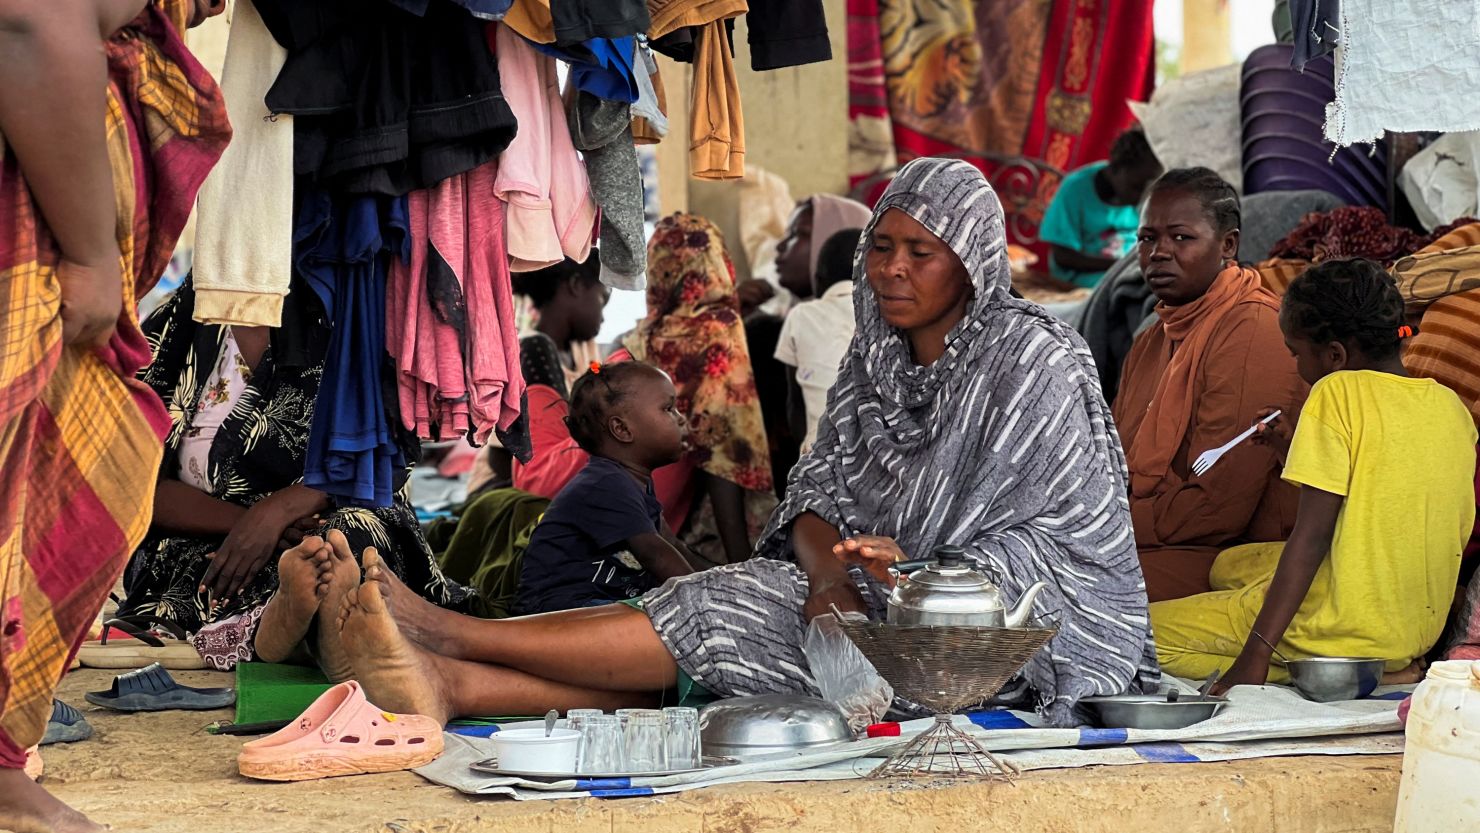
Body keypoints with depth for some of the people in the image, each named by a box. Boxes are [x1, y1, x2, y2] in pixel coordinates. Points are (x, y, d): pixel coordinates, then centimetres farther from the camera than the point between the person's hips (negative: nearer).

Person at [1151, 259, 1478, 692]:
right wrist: (1294, 453, 19)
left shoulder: (1338, 392, -14)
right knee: (1230, 564, 29)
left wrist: (1256, 654, -21)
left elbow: (1313, 535, -20)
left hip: (1349, 631, -9)